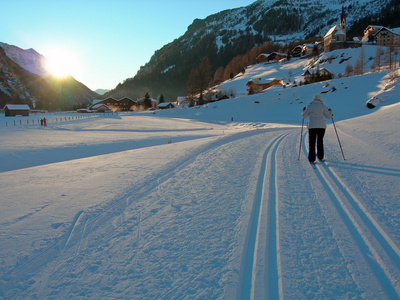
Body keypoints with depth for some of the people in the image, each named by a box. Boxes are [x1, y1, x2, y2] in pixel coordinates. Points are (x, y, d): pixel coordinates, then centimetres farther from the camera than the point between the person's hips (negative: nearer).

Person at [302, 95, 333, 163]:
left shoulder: (309, 105, 6)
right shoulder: (322, 105, 7)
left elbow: (304, 116, 12)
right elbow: (328, 116, 9)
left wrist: (303, 111, 32)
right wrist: (330, 112, 30)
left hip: (312, 126, -1)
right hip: (322, 126, 1)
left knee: (312, 142, 4)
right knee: (320, 141, 18)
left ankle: (311, 159, -3)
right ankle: (320, 157, 23)